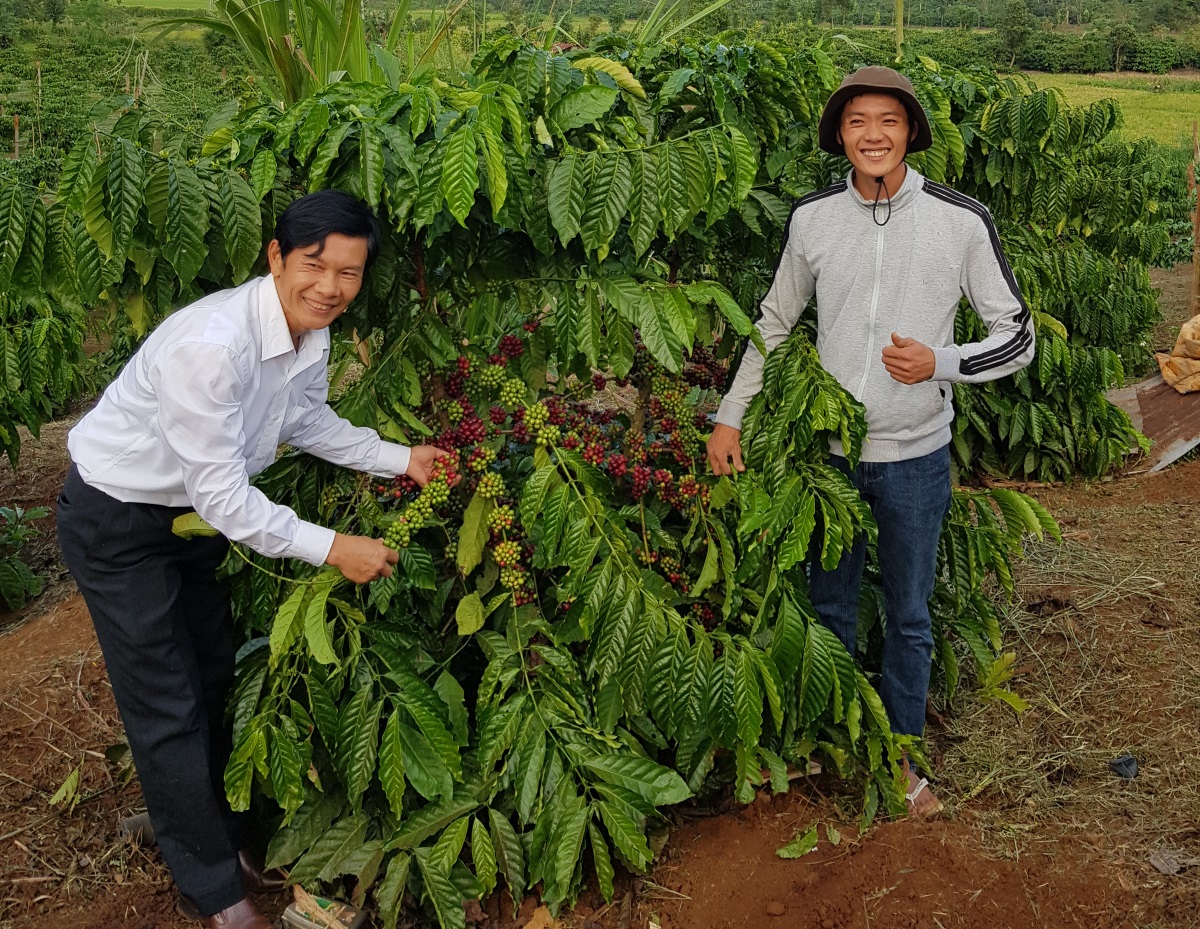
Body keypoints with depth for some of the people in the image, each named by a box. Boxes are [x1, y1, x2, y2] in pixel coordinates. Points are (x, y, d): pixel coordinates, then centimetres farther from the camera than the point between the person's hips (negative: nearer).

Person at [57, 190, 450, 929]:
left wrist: (401, 459, 3)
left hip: (192, 510, 9)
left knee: (213, 682, 19)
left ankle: (225, 842, 38)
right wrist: (331, 548, -30)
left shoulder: (312, 334, -10)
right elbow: (221, 494, -33)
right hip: (117, 522, -8)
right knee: (168, 713, -1)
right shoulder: (211, 343, -36)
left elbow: (307, 419, 10)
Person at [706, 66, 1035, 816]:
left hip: (916, 454, -2)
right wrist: (731, 416, 6)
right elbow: (775, 324, 10)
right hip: (828, 446, 2)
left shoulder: (962, 221, -9)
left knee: (908, 615, 13)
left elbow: (1018, 336, -2)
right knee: (830, 605, 16)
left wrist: (941, 362, -20)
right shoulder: (812, 219, -2)